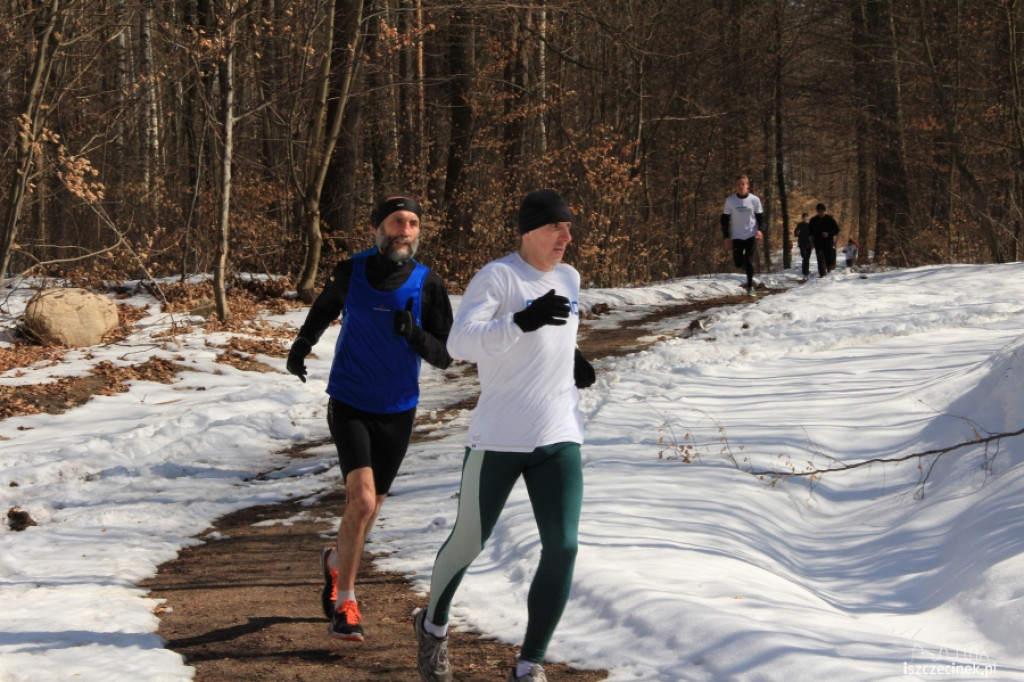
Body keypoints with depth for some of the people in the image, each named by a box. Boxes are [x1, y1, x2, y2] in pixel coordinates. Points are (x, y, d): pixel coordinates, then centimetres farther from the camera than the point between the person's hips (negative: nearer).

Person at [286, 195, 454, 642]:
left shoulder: (428, 285, -9)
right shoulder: (350, 273, -7)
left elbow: (444, 357, -8)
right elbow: (325, 307, 16)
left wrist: (414, 334, -27)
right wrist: (302, 345, 1)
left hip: (397, 412, 2)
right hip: (349, 405, -2)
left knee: (369, 508, 14)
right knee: (362, 500, -19)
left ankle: (336, 562, 46)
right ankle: (344, 603, -7)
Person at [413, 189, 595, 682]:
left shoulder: (569, 278, 11)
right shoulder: (497, 276, -11)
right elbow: (460, 344, -25)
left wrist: (570, 356, 11)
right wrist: (523, 322, -38)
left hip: (558, 438, 5)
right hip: (498, 438, -5)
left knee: (562, 548, -8)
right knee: (469, 541, 8)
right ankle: (433, 625, 38)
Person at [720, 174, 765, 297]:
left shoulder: (754, 200, -3)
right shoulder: (730, 200, -3)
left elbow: (760, 217, 5)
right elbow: (724, 219, 2)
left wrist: (759, 230, -13)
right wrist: (726, 237, -3)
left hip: (751, 235, -1)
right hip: (737, 236, 1)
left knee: (749, 261, -8)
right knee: (738, 263, -3)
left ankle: (750, 286, 4)